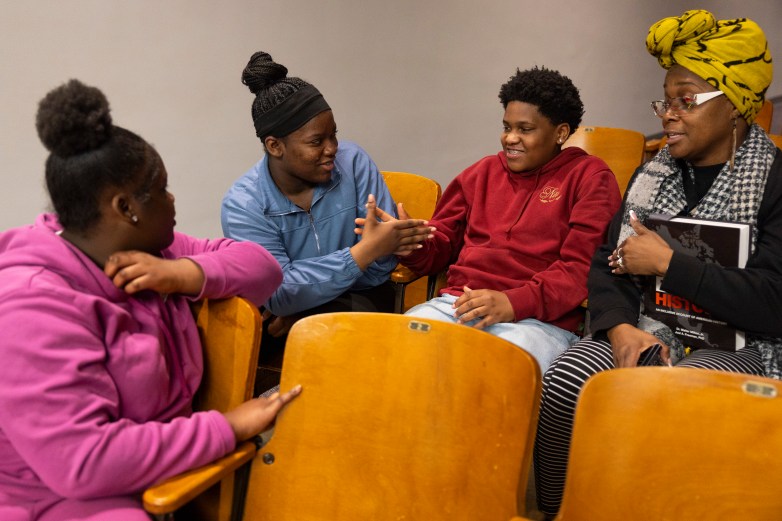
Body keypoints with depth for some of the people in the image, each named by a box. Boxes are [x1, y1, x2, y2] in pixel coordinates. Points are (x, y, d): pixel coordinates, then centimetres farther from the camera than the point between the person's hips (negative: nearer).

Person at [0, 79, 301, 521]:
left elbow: (263, 266, 4)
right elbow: (80, 462, -28)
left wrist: (185, 273, -16)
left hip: (164, 468, 8)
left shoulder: (147, 249, 3)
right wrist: (228, 429, -24)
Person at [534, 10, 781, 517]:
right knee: (562, 385, -24)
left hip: (737, 345, -4)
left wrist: (667, 262, -13)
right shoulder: (652, 174, 12)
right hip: (647, 332, 5)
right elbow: (607, 266, 9)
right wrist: (620, 328, -12)